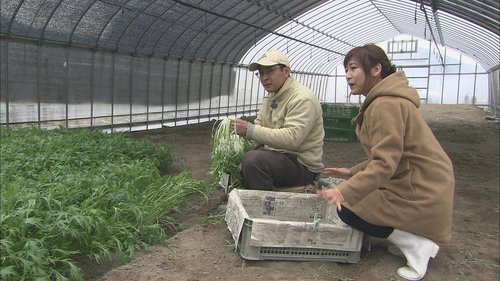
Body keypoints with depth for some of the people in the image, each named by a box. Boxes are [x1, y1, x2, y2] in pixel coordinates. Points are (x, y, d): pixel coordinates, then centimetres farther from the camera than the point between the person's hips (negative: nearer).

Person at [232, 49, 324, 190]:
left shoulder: (302, 99, -19)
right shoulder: (271, 96, 13)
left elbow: (292, 138, -30)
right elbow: (258, 124, 13)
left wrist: (250, 130, -30)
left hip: (303, 164, -9)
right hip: (276, 154, 9)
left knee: (253, 159, -30)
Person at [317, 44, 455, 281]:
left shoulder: (386, 104, -20)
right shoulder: (382, 100, 12)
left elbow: (385, 163, -29)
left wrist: (345, 191, -37)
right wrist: (352, 173, 10)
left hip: (422, 193, -11)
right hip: (427, 186, 11)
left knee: (347, 208, -9)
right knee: (355, 195, 19)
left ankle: (417, 245, -3)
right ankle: (418, 236, 13)